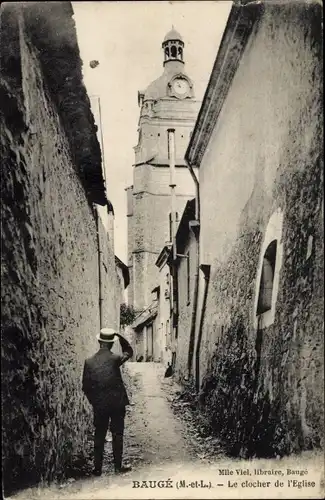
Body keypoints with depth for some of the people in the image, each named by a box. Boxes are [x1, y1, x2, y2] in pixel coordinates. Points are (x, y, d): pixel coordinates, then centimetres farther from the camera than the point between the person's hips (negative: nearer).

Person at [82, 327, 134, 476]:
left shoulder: (89, 362, -7)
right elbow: (128, 351, 9)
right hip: (117, 403, -2)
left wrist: (93, 401, 12)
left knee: (99, 436, 13)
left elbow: (85, 386, -2)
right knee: (117, 435, 10)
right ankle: (118, 467, 17)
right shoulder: (115, 359, -13)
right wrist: (119, 336, 0)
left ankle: (97, 468, 19)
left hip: (99, 405, 2)